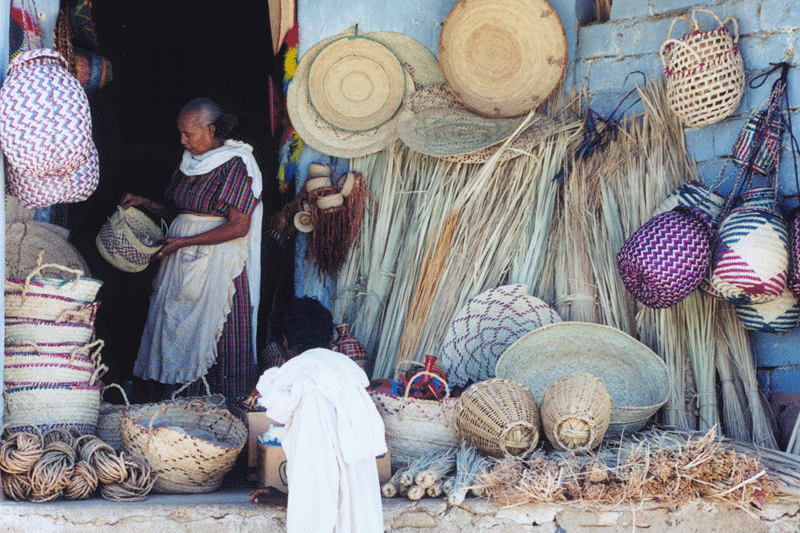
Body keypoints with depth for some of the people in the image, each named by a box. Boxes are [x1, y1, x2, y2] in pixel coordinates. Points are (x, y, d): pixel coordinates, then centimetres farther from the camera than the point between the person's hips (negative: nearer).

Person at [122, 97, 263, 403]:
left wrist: (184, 242, -16)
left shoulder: (234, 165, -11)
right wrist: (144, 203, 5)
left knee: (212, 332, -6)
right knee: (177, 330, 4)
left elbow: (239, 227, -15)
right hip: (182, 261, 7)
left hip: (217, 260, -7)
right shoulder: (191, 161, 12)